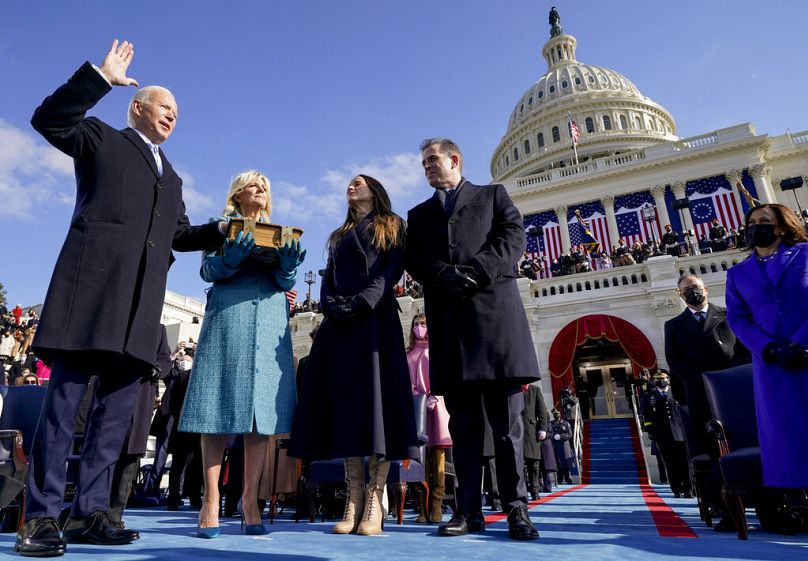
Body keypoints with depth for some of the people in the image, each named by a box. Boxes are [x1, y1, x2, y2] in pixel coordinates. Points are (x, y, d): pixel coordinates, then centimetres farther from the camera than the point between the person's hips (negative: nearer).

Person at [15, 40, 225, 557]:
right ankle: (41, 516, 3)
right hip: (93, 285, -5)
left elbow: (180, 234, 27)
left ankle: (91, 512, 11)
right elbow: (50, 119, -1)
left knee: (117, 409, 3)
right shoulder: (102, 138, 16)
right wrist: (101, 77, -5)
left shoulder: (172, 177, 30)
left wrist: (226, 232, 14)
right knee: (65, 398, -5)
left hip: (141, 302, 6)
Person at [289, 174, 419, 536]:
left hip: (376, 319, -4)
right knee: (346, 399, -3)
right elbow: (328, 278, 17)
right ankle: (354, 498, -2)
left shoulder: (391, 227, 14)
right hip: (340, 324, 5)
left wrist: (363, 302, -17)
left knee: (377, 395, -11)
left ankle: (374, 501, -10)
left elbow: (393, 269, -2)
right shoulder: (339, 236, 28)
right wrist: (331, 305, -5)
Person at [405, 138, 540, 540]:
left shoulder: (493, 195, 18)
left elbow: (514, 236, 2)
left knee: (507, 420, -1)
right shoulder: (419, 213, 25)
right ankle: (469, 510, 9)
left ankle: (516, 508, 7)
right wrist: (443, 275, -11)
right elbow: (413, 260, 10)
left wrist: (475, 273, -12)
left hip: (495, 309, -2)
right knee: (463, 422, 3)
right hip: (448, 319, 3)